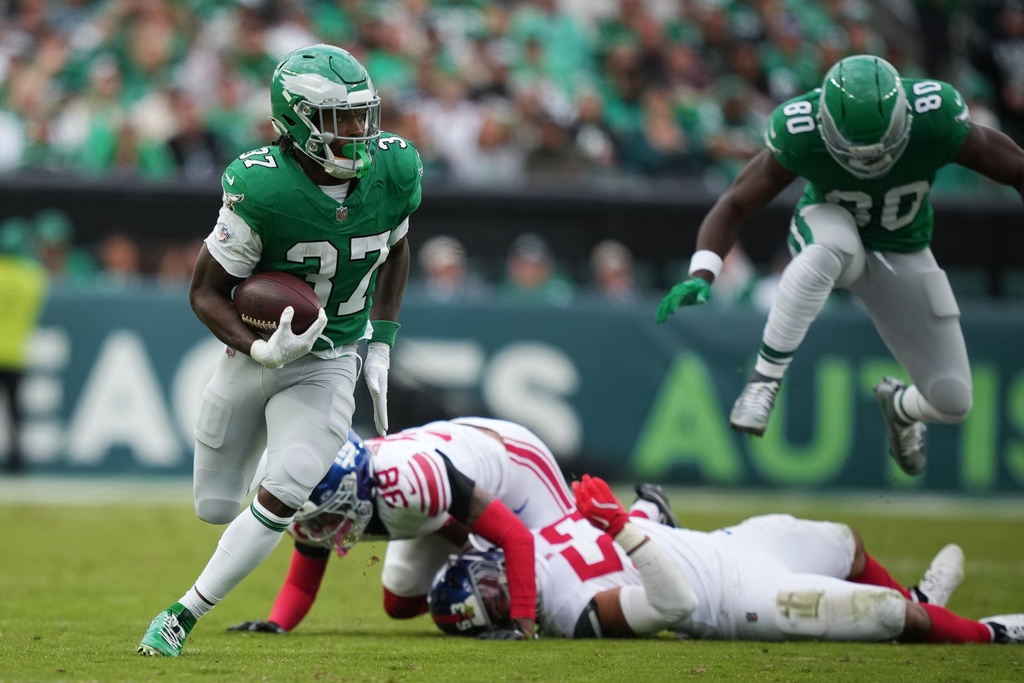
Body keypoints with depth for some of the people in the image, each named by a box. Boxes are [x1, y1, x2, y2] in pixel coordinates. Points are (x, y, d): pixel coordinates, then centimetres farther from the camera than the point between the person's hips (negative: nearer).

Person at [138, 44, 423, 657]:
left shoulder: (394, 169, -14)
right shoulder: (262, 188, -26)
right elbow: (207, 291, -16)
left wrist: (381, 347, 2)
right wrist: (260, 350, -34)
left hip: (330, 364, 1)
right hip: (255, 351, -1)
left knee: (280, 498, -19)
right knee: (216, 507, 13)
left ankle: (184, 617, -6)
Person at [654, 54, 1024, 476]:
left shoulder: (936, 123, -31)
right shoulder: (799, 137, -30)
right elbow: (735, 205, -20)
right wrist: (702, 274, -34)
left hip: (903, 257, 2)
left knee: (952, 402, -3)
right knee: (831, 247, -42)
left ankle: (901, 406, 35)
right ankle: (765, 378, -31)